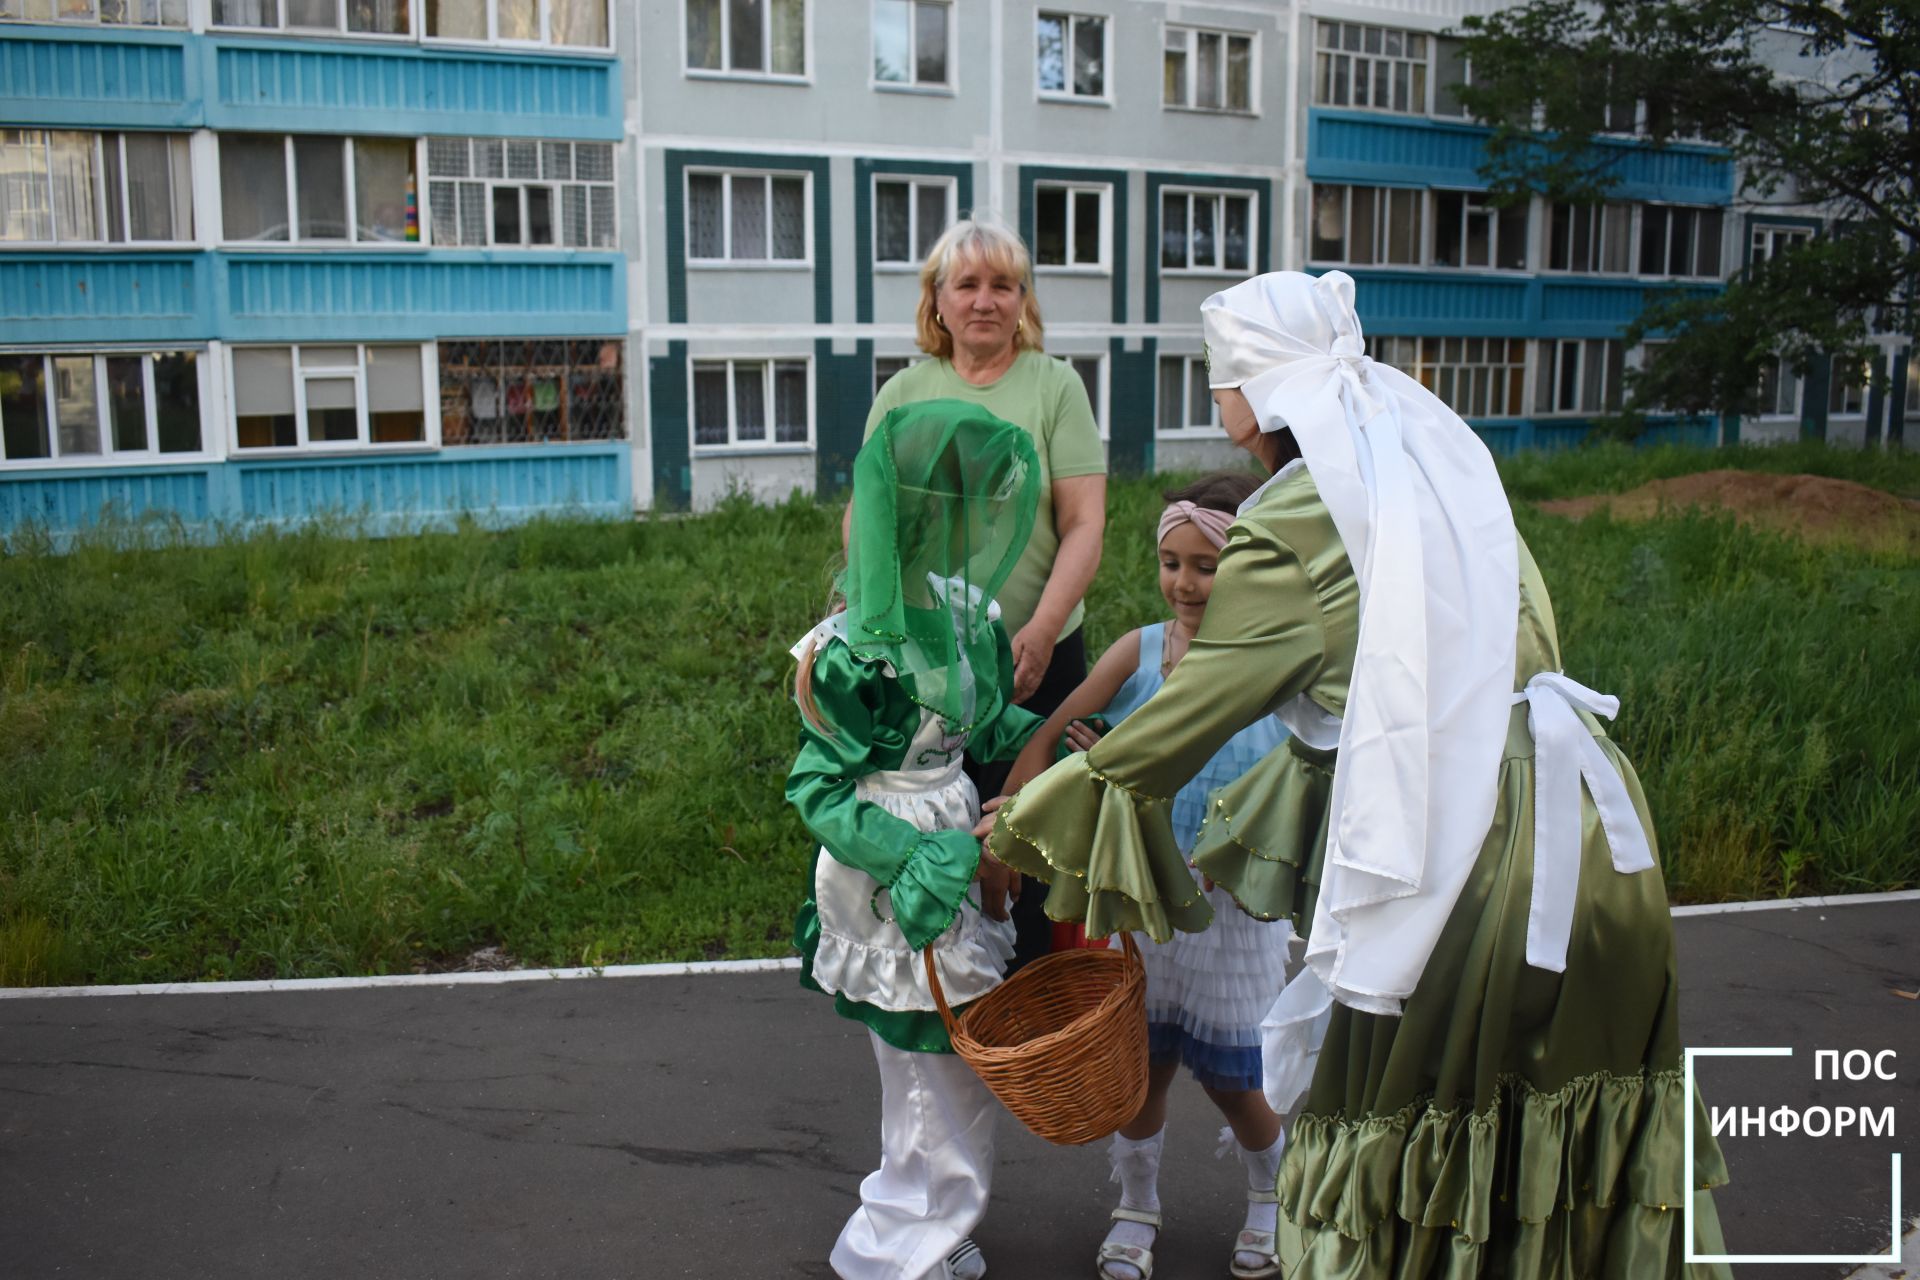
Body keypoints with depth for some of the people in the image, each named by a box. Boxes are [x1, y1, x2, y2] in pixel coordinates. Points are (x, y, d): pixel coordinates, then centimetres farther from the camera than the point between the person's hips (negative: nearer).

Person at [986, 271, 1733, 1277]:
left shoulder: (1292, 526, -8)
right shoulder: (1445, 462, 13)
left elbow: (1189, 714, -4)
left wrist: (1025, 822, 6)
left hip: (1465, 850, -7)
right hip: (1590, 827, 7)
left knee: (1403, 1128, 9)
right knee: (1570, 1117, 19)